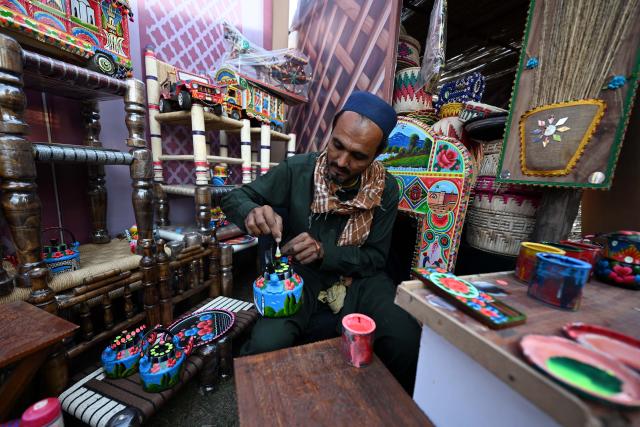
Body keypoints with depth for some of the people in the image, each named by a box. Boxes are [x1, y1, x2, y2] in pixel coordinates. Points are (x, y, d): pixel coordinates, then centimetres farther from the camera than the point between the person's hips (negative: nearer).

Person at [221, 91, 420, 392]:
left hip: (357, 276, 1)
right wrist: (252, 212, -28)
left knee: (407, 341, -24)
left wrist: (323, 252, -24)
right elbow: (234, 197, -2)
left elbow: (375, 258, -5)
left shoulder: (385, 189, -7)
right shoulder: (297, 170, -11)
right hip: (299, 273, 0)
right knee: (265, 344, -27)